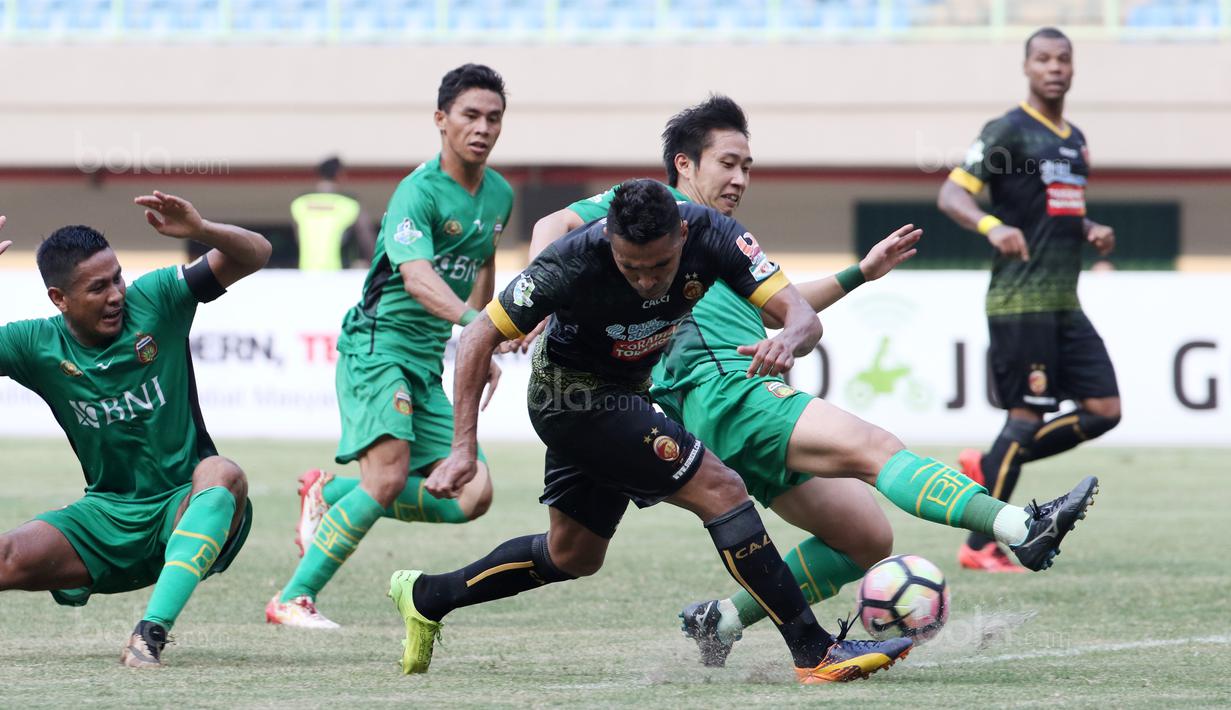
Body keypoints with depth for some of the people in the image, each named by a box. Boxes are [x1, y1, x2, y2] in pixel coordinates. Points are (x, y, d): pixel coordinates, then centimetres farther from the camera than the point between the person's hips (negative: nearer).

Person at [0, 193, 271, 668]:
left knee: (222, 473, -38)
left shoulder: (155, 301, -8)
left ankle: (152, 631, -45)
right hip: (107, 518, 1)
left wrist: (200, 231, -29)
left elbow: (254, 254, -7)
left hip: (187, 507, -1)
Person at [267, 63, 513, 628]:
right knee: (389, 477, -26)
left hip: (428, 363, 8)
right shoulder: (418, 193, -15)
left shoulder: (499, 195, 10)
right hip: (377, 345, -8)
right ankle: (294, 599, -18)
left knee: (472, 496, -4)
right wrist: (474, 321, -49)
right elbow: (417, 276, -32)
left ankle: (331, 493, 14)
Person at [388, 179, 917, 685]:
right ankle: (815, 652, -17)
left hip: (621, 394, 7)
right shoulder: (577, 262, -32)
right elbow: (480, 337, -23)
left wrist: (788, 340, -48)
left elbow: (802, 316, -25)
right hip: (573, 393, -7)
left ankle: (426, 597, 36)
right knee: (719, 489, -18)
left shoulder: (711, 235, -22)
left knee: (574, 557, 20)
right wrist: (463, 449, -26)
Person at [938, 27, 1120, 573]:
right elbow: (951, 194, -14)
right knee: (1027, 416, -8)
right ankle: (979, 548, -1)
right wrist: (991, 225, -33)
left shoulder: (1074, 139, 18)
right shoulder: (1008, 131, -6)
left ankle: (988, 466, 15)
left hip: (1065, 302, 8)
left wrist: (1091, 231, 9)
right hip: (1021, 299, -8)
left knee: (1104, 410, 3)